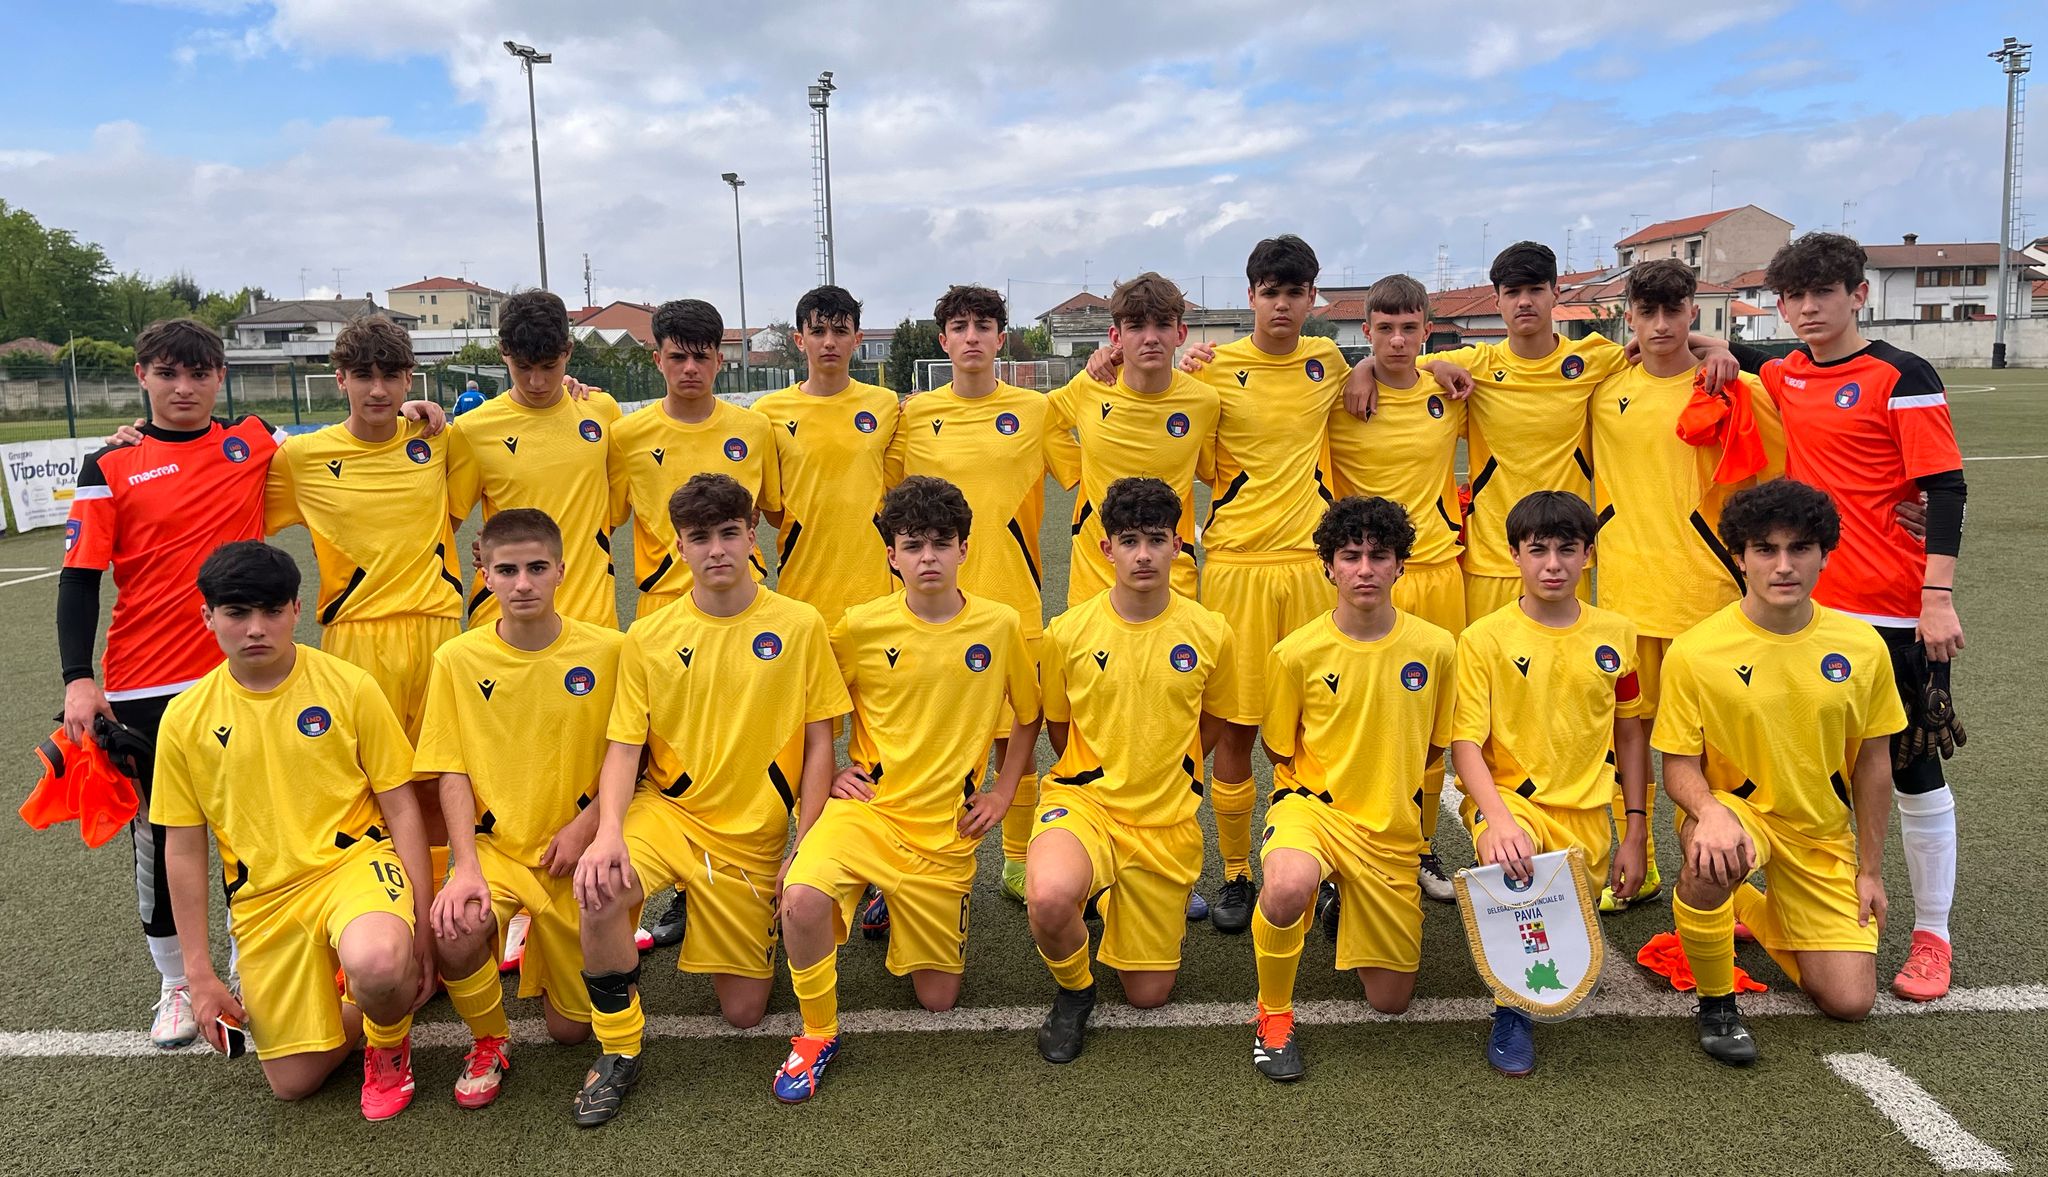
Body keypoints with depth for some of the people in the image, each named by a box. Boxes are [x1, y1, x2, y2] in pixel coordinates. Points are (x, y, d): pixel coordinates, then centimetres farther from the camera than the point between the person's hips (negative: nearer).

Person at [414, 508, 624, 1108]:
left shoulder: (607, 651, -7)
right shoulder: (457, 659, -5)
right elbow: (452, 773, -4)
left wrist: (585, 824, -12)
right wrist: (466, 867, -16)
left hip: (577, 852, 0)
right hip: (496, 843, 0)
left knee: (572, 1027, 6)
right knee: (455, 930, -34)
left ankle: (545, 950, 42)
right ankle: (489, 1042, 0)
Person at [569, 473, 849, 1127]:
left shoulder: (799, 625, -6)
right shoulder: (647, 637, -3)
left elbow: (818, 743, -3)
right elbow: (623, 748, -5)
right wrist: (608, 830, -24)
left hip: (752, 836, 0)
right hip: (666, 810, 0)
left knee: (744, 1012, 4)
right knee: (600, 892, -33)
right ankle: (618, 1053, -8)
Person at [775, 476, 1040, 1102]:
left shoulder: (1000, 626, -4)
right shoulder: (859, 627, -6)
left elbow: (1028, 715, 11)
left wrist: (1003, 792, 3)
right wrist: (829, 772, -3)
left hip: (948, 828, 1)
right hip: (867, 805, -1)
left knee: (938, 997, 8)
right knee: (802, 900, -34)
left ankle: (895, 905, 40)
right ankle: (817, 1033, -5)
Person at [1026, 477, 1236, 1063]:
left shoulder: (1210, 634, -7)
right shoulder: (1067, 632, -9)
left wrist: (1165, 777, 10)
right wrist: (1104, 776, 9)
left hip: (1168, 821, 2)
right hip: (1083, 799, -1)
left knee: (1149, 995, 8)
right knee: (1048, 898, -37)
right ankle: (1074, 991, -1)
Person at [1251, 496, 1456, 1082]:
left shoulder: (1436, 648, -6)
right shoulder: (1296, 653, -11)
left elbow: (1434, 744, 10)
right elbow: (1280, 753, 5)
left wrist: (1389, 789, 5)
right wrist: (1328, 785, -3)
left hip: (1394, 828, 3)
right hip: (1312, 805, -2)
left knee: (1391, 1000, 9)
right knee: (1287, 887, -40)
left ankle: (1346, 908, 40)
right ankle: (1273, 1013, -11)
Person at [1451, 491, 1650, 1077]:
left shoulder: (1616, 634, 2)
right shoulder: (1484, 638, -8)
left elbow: (1629, 735, 12)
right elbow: (1466, 742, -12)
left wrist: (1635, 833, 9)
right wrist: (1497, 818, -29)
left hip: (1585, 810, 4)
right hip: (1508, 798, -4)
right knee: (1512, 867, -36)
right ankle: (1511, 1009, -16)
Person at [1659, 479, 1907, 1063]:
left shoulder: (1862, 647, -8)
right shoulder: (1695, 652, -17)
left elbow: (1872, 763, 3)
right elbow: (1681, 767, -11)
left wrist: (1870, 869, 6)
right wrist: (1711, 812, -34)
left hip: (1822, 835, 4)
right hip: (1733, 811, -3)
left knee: (1849, 1002, -4)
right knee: (1712, 857, -40)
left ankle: (1757, 912, 28)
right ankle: (1715, 1001, -12)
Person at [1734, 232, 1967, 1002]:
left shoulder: (1902, 377, -8)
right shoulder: (1783, 377, 8)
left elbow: (1946, 488, -12)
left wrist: (1939, 598, -18)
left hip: (1893, 611, -5)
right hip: (1805, 605, 5)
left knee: (1914, 768, 4)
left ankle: (1932, 936, 17)